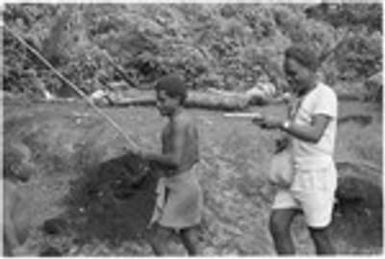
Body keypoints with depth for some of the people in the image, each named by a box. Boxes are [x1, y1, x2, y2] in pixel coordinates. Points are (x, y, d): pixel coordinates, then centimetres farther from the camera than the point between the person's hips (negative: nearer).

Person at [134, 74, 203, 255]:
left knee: (157, 242, -3)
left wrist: (149, 156, -13)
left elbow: (175, 160, -29)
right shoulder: (188, 122, 11)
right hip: (188, 186, 10)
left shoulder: (179, 123, -20)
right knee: (190, 244, 15)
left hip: (179, 191, -10)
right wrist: (159, 160, 15)